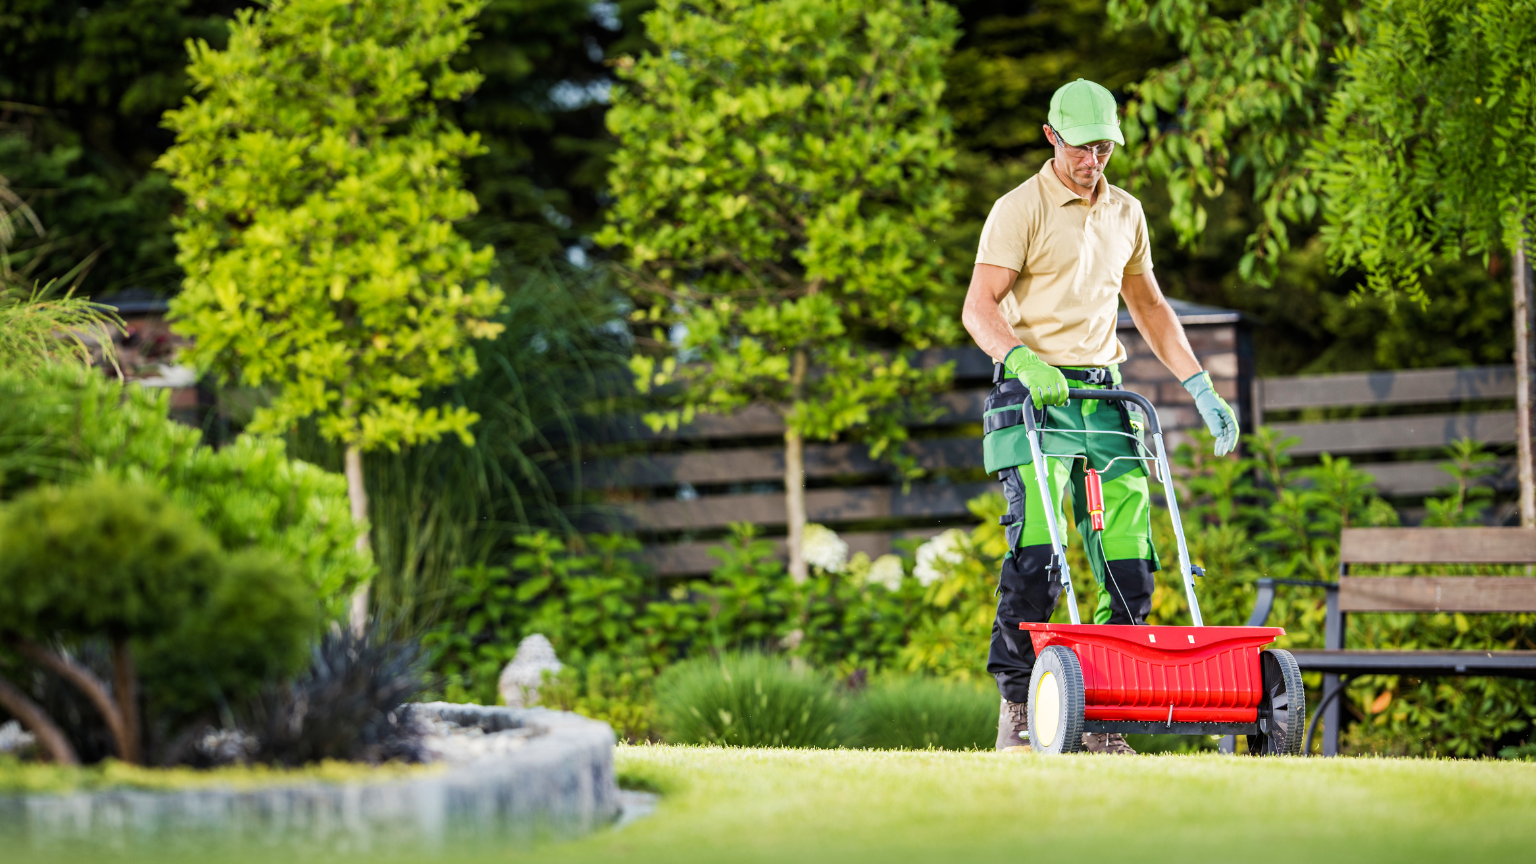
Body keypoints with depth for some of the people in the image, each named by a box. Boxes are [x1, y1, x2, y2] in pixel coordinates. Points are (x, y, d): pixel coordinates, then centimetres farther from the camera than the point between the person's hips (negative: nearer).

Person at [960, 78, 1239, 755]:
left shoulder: (1125, 213, 18)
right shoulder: (1020, 210, -2)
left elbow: (1148, 306, 27)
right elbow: (980, 306, -11)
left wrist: (1202, 389, 19)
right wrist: (1023, 359, -29)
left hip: (1103, 396, 6)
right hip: (1036, 396, -6)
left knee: (1129, 564, -3)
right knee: (1037, 553, -18)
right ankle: (1017, 713, -14)